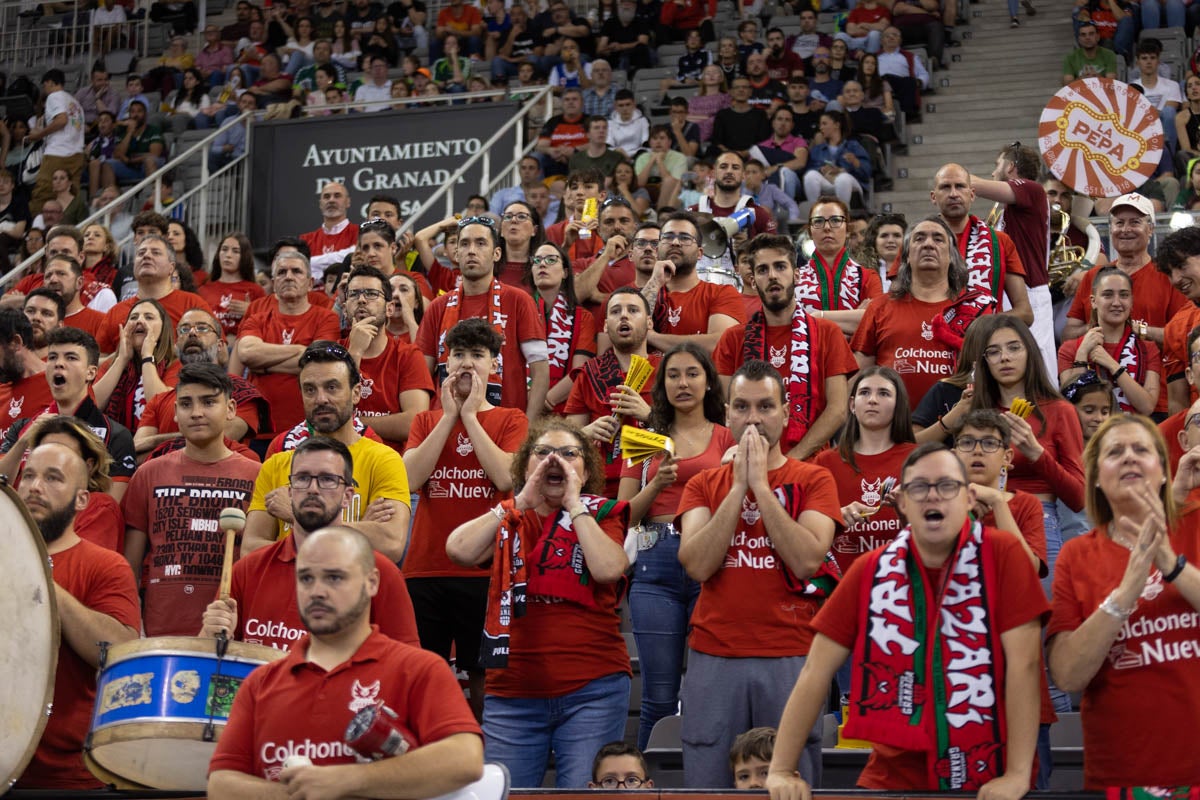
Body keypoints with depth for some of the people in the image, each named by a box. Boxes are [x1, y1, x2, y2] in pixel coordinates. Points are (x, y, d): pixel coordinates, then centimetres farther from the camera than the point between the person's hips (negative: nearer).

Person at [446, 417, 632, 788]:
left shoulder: (602, 514, 6)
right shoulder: (505, 517, 11)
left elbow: (608, 569, -16)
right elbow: (459, 551, -9)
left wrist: (574, 504, -9)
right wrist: (521, 502, -8)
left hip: (592, 690, -2)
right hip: (512, 691, 2)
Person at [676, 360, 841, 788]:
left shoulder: (813, 479, 4)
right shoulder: (704, 485, 10)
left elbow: (807, 561, -12)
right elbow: (697, 564, -7)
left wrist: (761, 486, -10)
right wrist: (739, 486, -8)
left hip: (790, 657, -1)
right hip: (714, 656, 2)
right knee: (707, 781, 3)